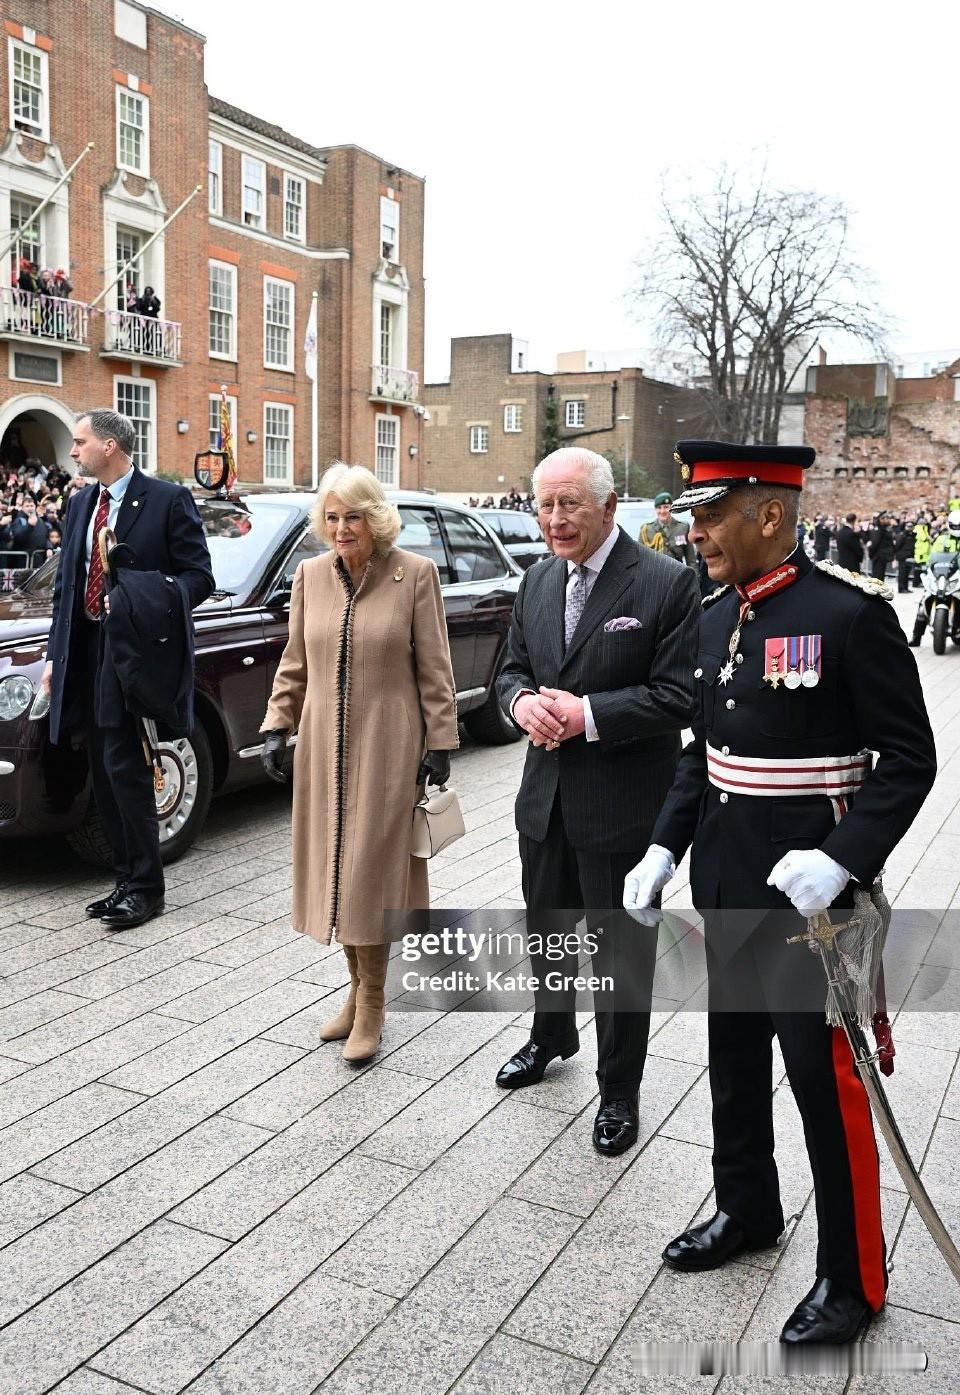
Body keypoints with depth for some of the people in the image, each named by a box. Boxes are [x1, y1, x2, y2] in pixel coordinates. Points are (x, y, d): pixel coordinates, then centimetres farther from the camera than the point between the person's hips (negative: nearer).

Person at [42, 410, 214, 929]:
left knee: (125, 768, -7)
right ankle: (128, 879, 21)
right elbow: (65, 586, 17)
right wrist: (54, 654, 11)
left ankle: (145, 886, 5)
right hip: (86, 653, 7)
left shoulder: (168, 500, -5)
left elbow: (199, 576, -7)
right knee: (106, 773, 10)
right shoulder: (80, 505, 15)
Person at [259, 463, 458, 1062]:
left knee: (371, 872, 0)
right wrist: (277, 725, 6)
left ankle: (372, 1004, 15)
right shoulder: (311, 574, 6)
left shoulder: (415, 574, -6)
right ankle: (358, 988, 28)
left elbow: (434, 669, -4)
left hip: (386, 746, -4)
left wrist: (440, 743, -6)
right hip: (324, 746, 5)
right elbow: (295, 663, 13)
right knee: (337, 870, 11)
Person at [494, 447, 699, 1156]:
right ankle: (552, 1035, 50)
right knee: (548, 930, 24)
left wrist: (587, 714, -23)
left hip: (623, 805, -6)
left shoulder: (668, 582, -14)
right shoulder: (538, 581, 6)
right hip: (547, 799, 6)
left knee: (623, 952, 8)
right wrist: (522, 700, -10)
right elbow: (513, 668, 13)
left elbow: (681, 695, -17)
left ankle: (619, 1091, 28)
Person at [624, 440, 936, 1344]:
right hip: (725, 887, 7)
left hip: (807, 893, -7)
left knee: (826, 1081, 6)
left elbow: (909, 758, -14)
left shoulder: (851, 613, -16)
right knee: (734, 1061, 21)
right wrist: (665, 846, 6)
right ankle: (747, 1210, 43)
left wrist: (844, 861, -25)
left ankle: (852, 1278, 26)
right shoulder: (715, 617, 5)